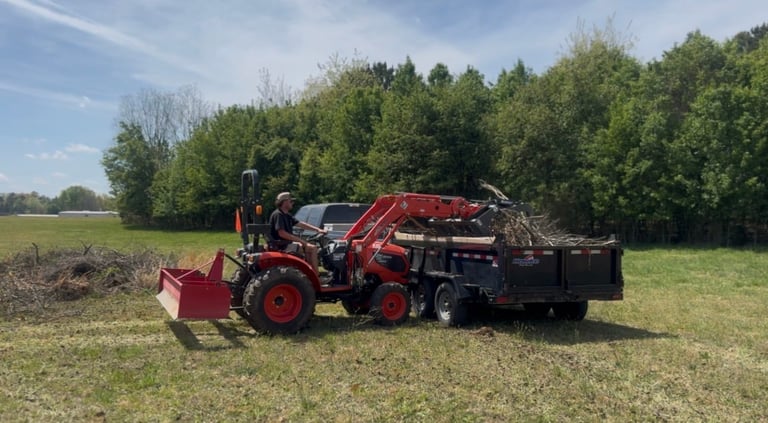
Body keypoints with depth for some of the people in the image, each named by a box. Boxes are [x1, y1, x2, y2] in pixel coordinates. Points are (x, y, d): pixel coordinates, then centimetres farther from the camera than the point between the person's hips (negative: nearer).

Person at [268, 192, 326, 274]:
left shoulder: (287, 215, 15)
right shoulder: (278, 214, -16)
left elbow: (300, 224, 15)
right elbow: (282, 233, -25)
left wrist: (318, 229, 7)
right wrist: (300, 240, -25)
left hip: (287, 243, 11)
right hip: (281, 246, -11)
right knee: (313, 248, -13)